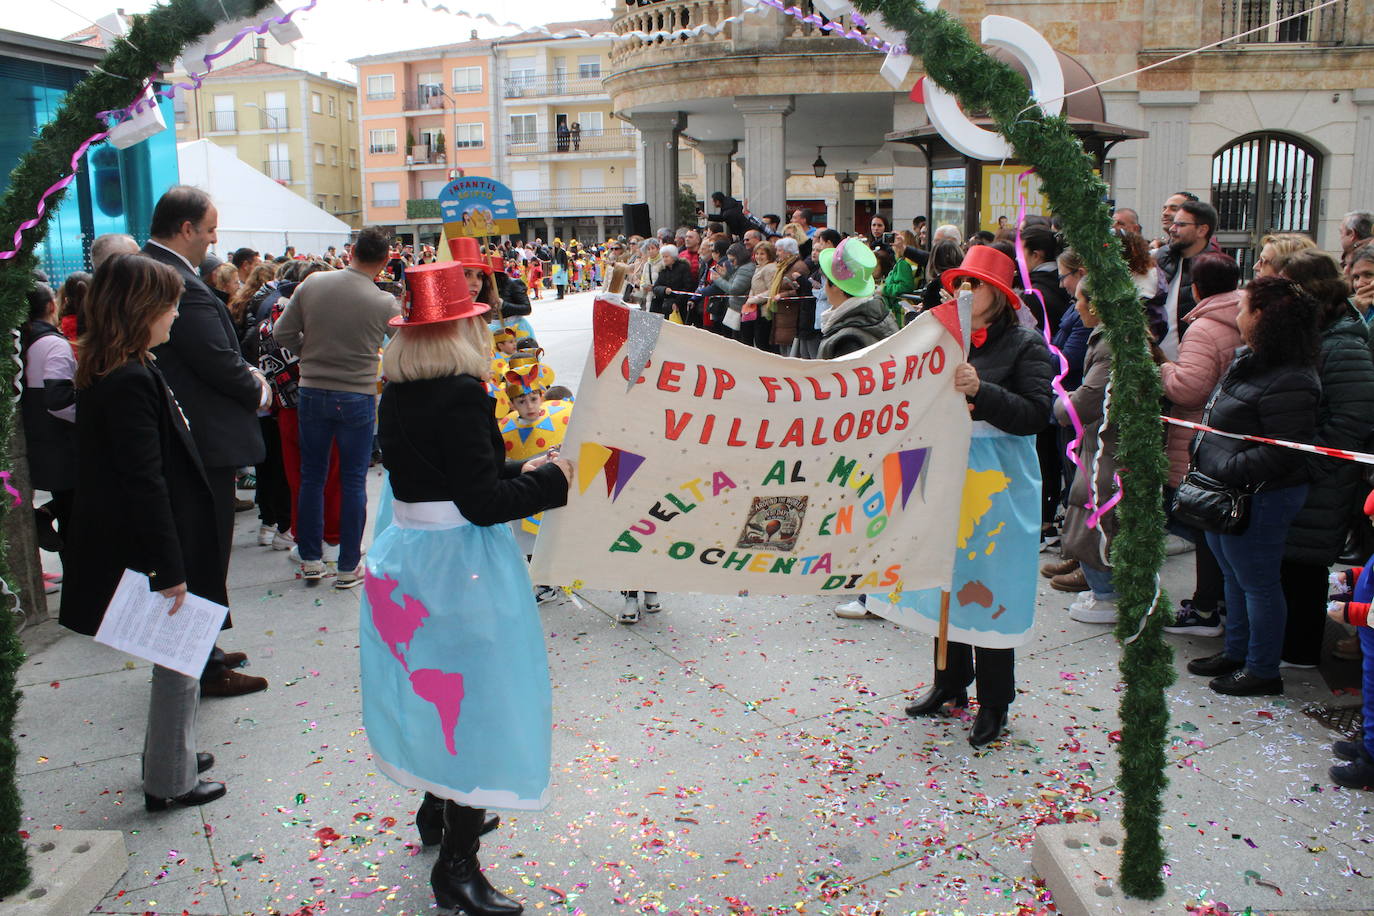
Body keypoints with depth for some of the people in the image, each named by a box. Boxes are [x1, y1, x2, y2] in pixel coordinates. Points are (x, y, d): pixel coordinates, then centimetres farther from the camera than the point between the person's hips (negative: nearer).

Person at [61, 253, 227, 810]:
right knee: (179, 664, 5)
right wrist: (171, 568, -21)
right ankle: (169, 782, 20)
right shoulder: (132, 382, -24)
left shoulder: (106, 374, 7)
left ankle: (170, 753, 39)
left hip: (142, 548, 10)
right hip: (155, 549, -10)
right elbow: (145, 483, -25)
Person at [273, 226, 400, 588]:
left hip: (312, 392, 3)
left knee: (312, 476, 14)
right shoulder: (386, 304, -12)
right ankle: (349, 567, 13)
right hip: (357, 397, -2)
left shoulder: (312, 284, -5)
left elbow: (282, 334, 0)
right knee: (353, 481, 7)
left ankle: (311, 559, 22)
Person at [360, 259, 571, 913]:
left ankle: (442, 809, 43)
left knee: (436, 687, 23)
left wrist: (518, 471, 10)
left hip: (407, 550, 9)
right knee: (475, 694, 1)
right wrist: (551, 480, -11)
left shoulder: (397, 394, 5)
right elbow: (481, 503, -23)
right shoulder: (461, 393, -21)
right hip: (460, 562, -9)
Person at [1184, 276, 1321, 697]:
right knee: (1234, 578, 21)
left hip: (1258, 499, -10)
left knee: (1257, 583, 3)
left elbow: (1283, 452, -28)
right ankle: (1236, 653, 36)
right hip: (1227, 493, 10)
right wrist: (1202, 453, 13)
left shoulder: (1288, 382, -24)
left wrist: (1227, 469, -27)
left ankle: (1263, 671, 17)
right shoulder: (1249, 360, 7)